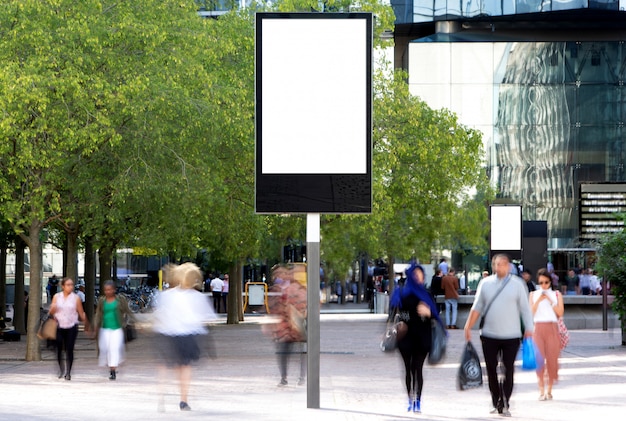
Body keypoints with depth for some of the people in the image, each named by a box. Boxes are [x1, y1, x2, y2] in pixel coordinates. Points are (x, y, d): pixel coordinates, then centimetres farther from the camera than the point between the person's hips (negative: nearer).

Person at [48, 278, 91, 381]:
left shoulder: (76, 298, 2)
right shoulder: (56, 297, 6)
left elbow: (81, 313, 6)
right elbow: (51, 312, 6)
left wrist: (86, 325, 5)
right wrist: (52, 309, -16)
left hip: (71, 327, -1)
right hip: (59, 327, 1)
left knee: (69, 350, -5)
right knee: (58, 349, -2)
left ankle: (68, 372, 3)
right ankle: (61, 369, 18)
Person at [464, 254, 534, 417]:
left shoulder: (517, 284, -1)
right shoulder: (485, 283, 6)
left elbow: (525, 308, -1)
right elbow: (477, 307, 10)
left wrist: (529, 329, -8)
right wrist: (468, 327, 5)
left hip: (511, 336, -2)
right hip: (489, 335, 2)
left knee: (508, 371, -3)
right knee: (491, 370, 6)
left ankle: (504, 404, 0)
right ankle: (495, 402, 18)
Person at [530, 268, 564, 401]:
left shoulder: (556, 295, 10)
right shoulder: (534, 295, 10)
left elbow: (560, 312, -2)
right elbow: (530, 313, -1)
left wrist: (550, 300, -10)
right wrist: (538, 300, -11)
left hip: (552, 329, 0)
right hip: (538, 328, 0)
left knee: (552, 358, -3)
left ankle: (549, 390, 7)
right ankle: (541, 391, -8)